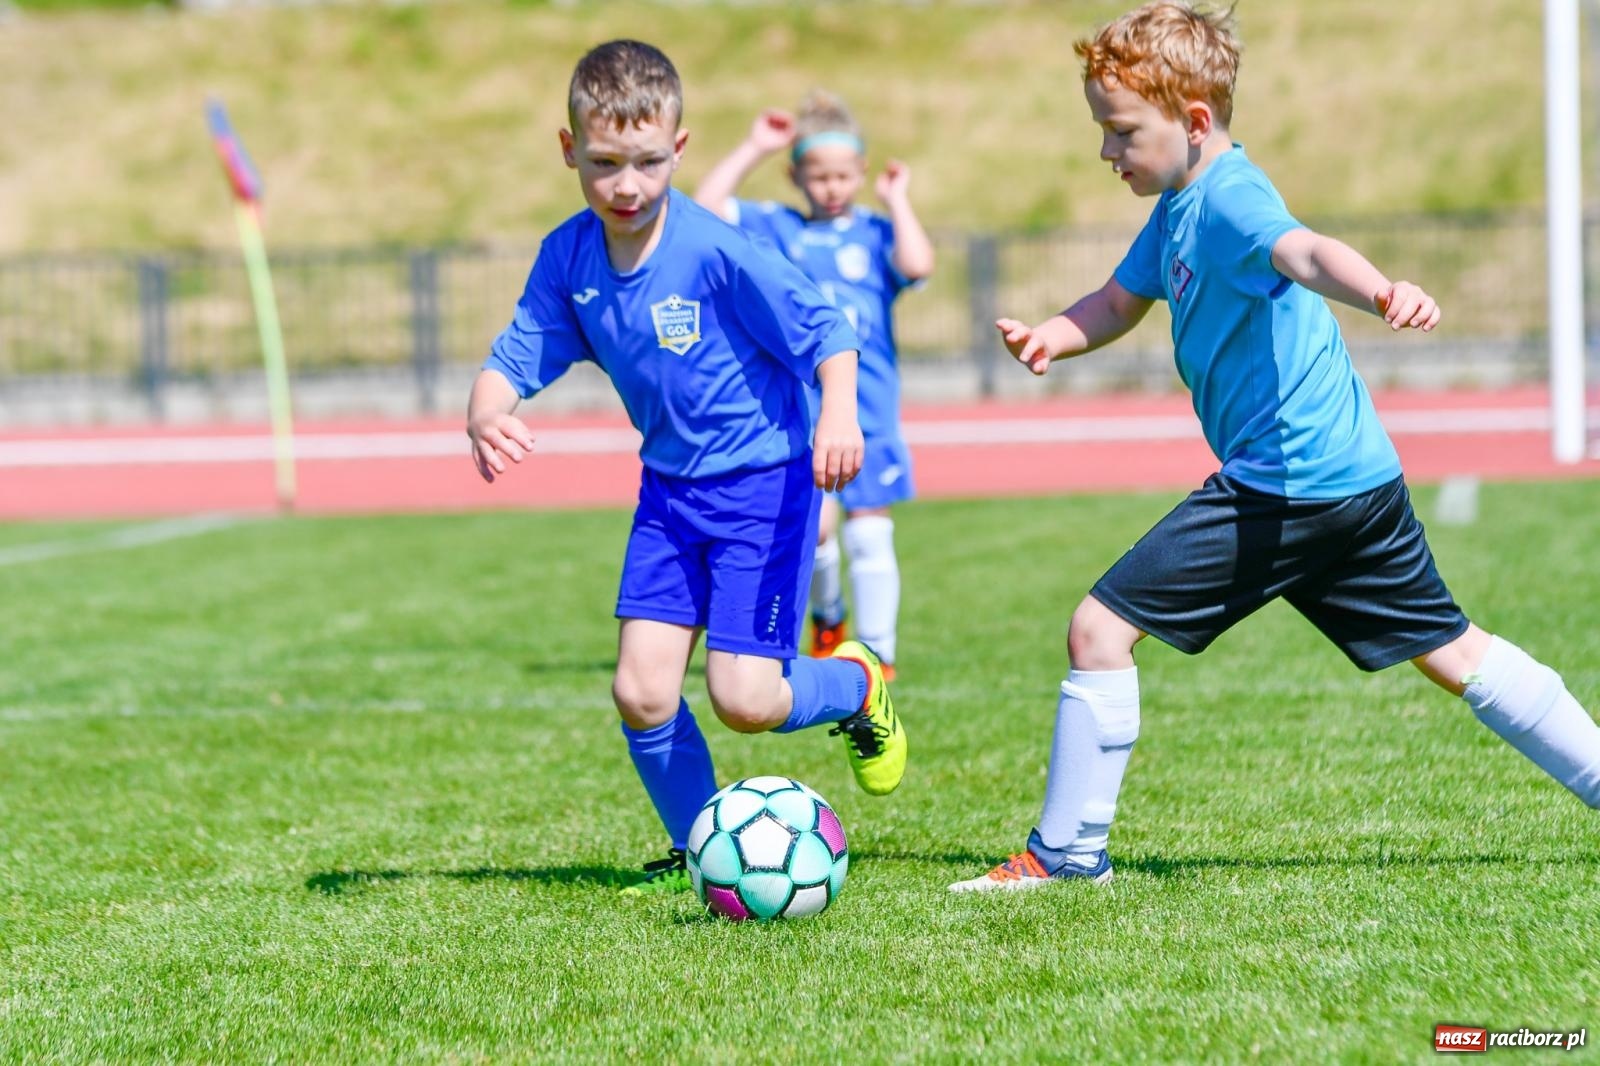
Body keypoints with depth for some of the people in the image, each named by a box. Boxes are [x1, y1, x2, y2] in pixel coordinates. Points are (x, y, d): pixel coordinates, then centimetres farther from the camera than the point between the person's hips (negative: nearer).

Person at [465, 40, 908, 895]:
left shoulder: (716, 251, -22)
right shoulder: (568, 257, -5)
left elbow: (825, 333, -20)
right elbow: (513, 359, -4)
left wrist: (838, 410, -39)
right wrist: (484, 414, -27)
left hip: (763, 478, -5)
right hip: (669, 486, 5)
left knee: (744, 699, -12)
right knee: (641, 693, -4)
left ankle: (856, 686, 22)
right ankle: (699, 851, 18)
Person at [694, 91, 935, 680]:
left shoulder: (875, 233, 6)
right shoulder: (775, 228, 9)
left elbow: (918, 264, -14)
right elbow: (705, 208, -1)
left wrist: (897, 200, -3)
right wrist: (753, 147, 1)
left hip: (868, 404, 0)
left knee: (869, 532, 0)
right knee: (814, 526, -9)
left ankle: (876, 653, 8)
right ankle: (828, 617, 21)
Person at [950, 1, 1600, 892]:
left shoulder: (1229, 200, -16)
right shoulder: (1177, 209, 15)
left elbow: (1305, 252, -36)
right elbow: (1122, 302, 24)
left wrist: (1382, 293, -57)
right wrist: (1049, 337, 2)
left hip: (1290, 481, -10)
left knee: (1100, 626, -6)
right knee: (1452, 652, 17)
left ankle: (1068, 853, 3)